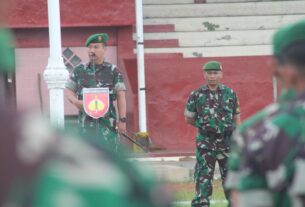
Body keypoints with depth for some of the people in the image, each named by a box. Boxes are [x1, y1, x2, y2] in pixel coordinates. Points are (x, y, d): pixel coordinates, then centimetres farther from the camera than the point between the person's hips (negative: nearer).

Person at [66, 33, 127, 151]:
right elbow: (69, 90, 15)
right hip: (87, 122, 1)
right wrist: (75, 101, -8)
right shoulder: (79, 71, 10)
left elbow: (121, 96, 1)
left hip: (108, 122, -1)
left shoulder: (113, 71, 4)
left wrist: (122, 119, -7)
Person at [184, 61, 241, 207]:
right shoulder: (196, 95, -1)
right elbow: (188, 119, 8)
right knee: (203, 179, -2)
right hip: (205, 144, -2)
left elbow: (236, 118, 8)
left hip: (227, 142, 2)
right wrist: (204, 125, 6)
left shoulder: (230, 94, 4)